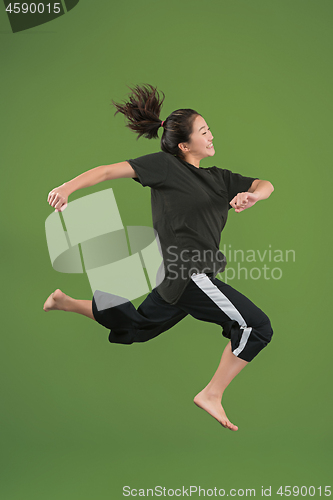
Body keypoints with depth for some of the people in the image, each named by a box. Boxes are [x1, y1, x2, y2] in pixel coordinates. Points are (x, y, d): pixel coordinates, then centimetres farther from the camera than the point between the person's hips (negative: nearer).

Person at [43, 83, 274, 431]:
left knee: (135, 327, 27)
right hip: (185, 272, -9)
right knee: (256, 326, -11)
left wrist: (251, 195, -16)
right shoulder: (166, 166, -6)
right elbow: (110, 170, -10)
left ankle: (67, 302, 39)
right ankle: (212, 395, -2)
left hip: (178, 279, 9)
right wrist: (67, 187, -22)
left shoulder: (218, 179, 14)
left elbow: (265, 185, 8)